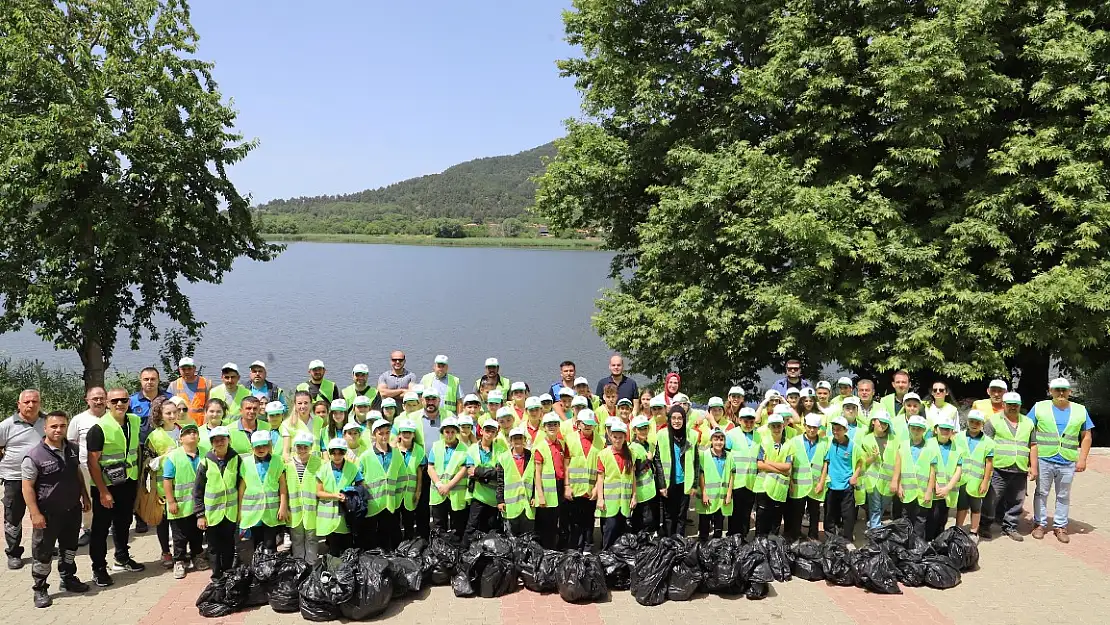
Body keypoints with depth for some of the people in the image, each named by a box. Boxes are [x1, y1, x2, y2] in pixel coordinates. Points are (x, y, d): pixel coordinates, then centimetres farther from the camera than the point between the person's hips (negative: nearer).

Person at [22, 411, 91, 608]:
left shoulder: (72, 449, 1)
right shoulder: (34, 456, -18)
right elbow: (27, 487, -16)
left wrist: (84, 496, 15)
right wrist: (35, 514, -19)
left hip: (72, 510, 6)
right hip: (48, 514, -6)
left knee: (70, 547, 20)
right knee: (43, 552, 5)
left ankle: (68, 579, 37)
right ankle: (40, 589, 20)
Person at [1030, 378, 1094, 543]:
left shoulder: (1080, 410, 6)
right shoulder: (1039, 407, 1)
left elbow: (1086, 436, 8)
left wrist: (1082, 459, 1)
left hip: (1068, 462, 1)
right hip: (1044, 460, -1)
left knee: (1063, 496, 10)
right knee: (1041, 493, 7)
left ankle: (1060, 526, 21)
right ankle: (1040, 524, 18)